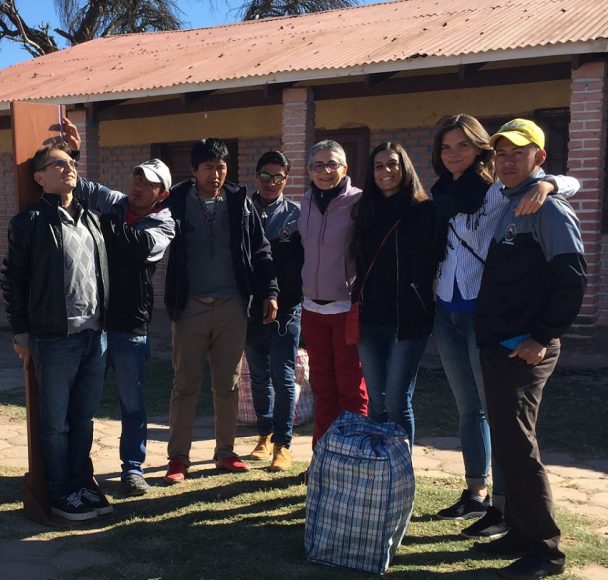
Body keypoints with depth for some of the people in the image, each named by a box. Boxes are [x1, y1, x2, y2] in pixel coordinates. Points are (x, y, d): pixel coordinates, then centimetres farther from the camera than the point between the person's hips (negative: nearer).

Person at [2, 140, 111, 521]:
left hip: (96, 336, 5)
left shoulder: (92, 219, 14)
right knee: (56, 422, 6)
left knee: (84, 417, 13)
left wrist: (105, 323, 11)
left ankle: (82, 483, 26)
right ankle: (62, 494, 17)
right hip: (54, 339, -5)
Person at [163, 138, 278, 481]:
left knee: (228, 385, 11)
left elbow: (261, 251, 6)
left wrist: (269, 292, 1)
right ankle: (178, 457, 15)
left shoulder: (240, 203, 3)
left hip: (232, 307, 2)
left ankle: (225, 452, 24)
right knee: (186, 385, 5)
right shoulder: (177, 202, -3)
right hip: (191, 307, -2)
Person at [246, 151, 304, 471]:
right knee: (259, 375, 12)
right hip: (251, 306, 3)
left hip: (285, 308, -2)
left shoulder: (296, 214, 2)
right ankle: (265, 435, 26)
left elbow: (305, 260, 0)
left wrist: (294, 298, -10)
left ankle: (282, 444, 7)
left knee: (283, 376, -2)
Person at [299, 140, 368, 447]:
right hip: (313, 307, 6)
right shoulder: (306, 203, 8)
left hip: (347, 307, -6)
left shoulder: (358, 202, -10)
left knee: (351, 387, 2)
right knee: (322, 387, 13)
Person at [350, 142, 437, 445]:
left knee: (397, 402, -3)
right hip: (370, 318, 5)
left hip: (408, 319, -5)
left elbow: (432, 264, -6)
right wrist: (357, 305, 10)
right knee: (376, 402, 11)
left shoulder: (424, 210, -3)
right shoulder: (366, 212, 14)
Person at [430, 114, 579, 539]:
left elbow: (571, 184, -15)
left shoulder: (499, 192, -8)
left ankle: (504, 507, 8)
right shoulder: (442, 195, 11)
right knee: (468, 407, 15)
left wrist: (546, 184, -36)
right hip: (447, 312, 7)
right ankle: (476, 493, 28)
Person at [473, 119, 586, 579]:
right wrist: (489, 332, 15)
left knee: (516, 447, -6)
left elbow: (573, 278, -18)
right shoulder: (505, 207, 16)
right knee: (508, 444, 14)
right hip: (496, 346, 9)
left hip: (525, 350, -9)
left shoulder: (548, 208, -11)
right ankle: (521, 533, 26)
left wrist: (543, 337, -18)